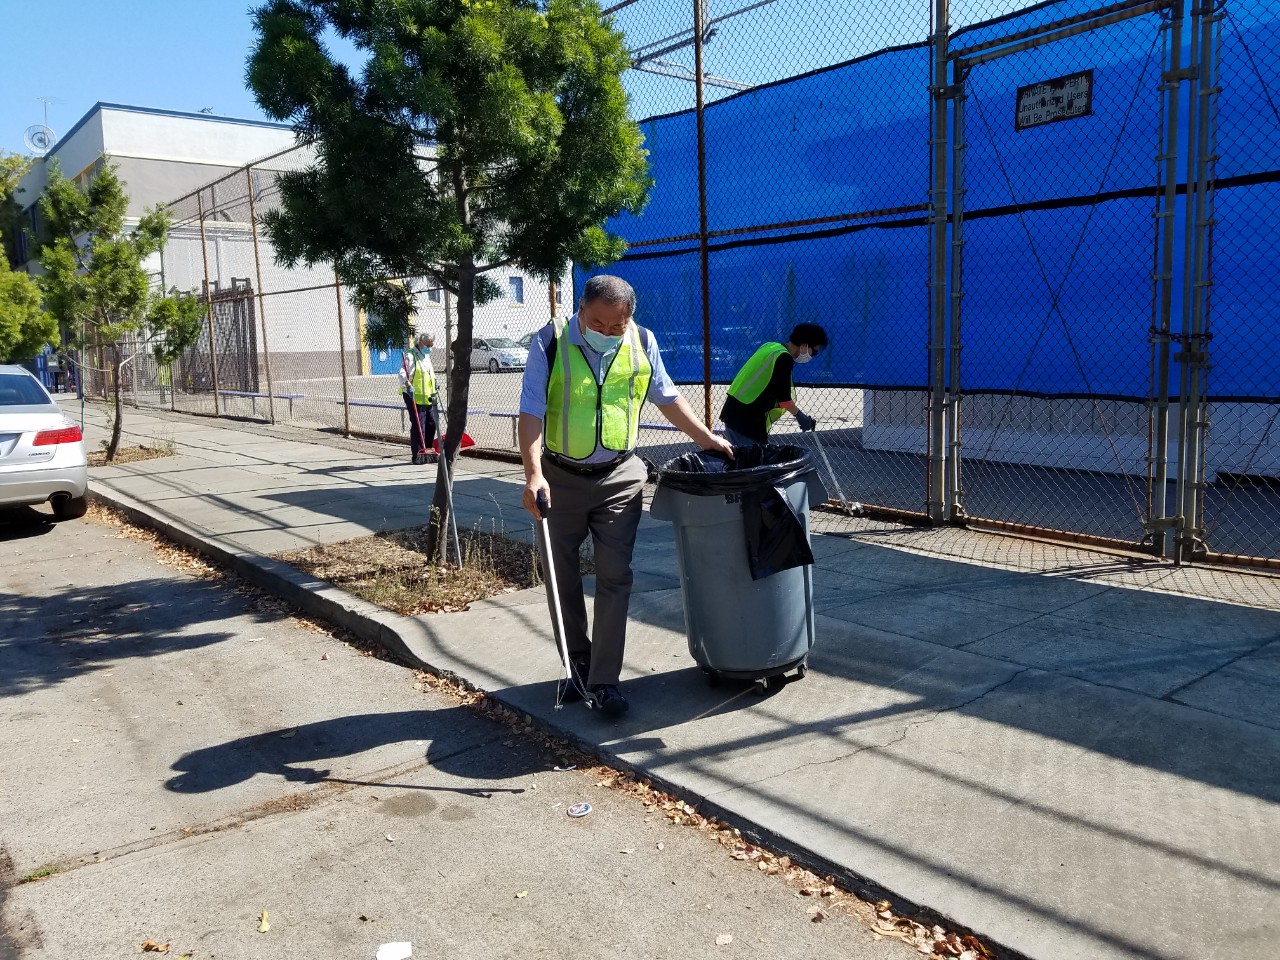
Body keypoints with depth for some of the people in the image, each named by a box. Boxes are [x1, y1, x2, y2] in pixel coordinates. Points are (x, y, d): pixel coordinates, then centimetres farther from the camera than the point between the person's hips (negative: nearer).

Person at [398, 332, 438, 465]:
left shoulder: (427, 357, 18)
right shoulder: (410, 356, -10)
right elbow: (402, 374, -23)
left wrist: (434, 387, 30)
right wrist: (408, 385, -38)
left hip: (428, 398, 9)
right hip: (415, 398, -9)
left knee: (431, 425, 11)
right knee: (418, 427, -7)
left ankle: (427, 452, 22)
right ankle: (417, 455, -1)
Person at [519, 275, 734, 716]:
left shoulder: (642, 343, -2)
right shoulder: (550, 343, -11)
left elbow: (666, 397, 13)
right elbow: (532, 413, -15)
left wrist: (706, 438, 12)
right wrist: (534, 474, -27)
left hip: (619, 479, 1)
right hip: (560, 478, -1)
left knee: (614, 578, -3)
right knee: (563, 579, 10)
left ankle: (604, 680, 5)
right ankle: (578, 666, 27)